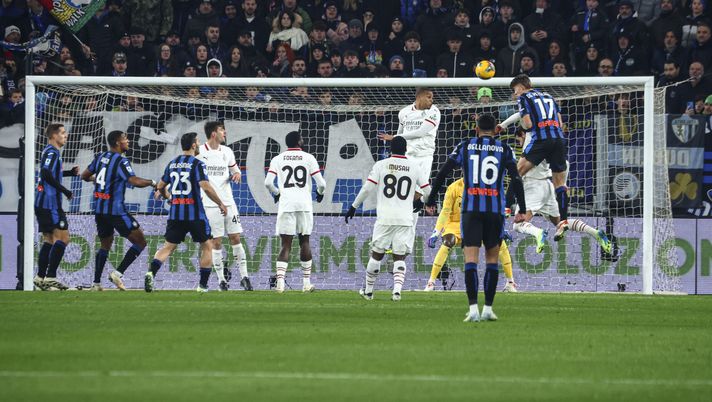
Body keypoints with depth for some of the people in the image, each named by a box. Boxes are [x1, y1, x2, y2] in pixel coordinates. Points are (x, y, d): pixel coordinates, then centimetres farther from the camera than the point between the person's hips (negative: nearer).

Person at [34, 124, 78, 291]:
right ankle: (50, 277, -15)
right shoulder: (52, 152, -12)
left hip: (42, 203, 10)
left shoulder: (49, 151, 18)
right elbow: (46, 173, -25)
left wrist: (70, 172, 21)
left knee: (49, 240, 13)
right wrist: (64, 190, -20)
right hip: (50, 203, -10)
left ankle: (40, 277, 12)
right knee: (63, 238, -10)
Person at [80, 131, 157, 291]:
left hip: (99, 210, 7)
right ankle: (118, 273, -9)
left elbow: (85, 175, 20)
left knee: (105, 245, 21)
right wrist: (152, 182, -7)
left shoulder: (100, 157, 9)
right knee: (140, 242, 1)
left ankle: (96, 283, 11)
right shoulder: (121, 161, -12)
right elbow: (135, 181, -24)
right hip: (116, 210, -7)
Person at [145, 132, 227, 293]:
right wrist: (221, 204, -7)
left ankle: (151, 273, -19)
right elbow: (206, 187, -19)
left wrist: (166, 195, 41)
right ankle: (203, 285, 8)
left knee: (168, 247, 7)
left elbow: (160, 187, 18)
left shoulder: (172, 163, 11)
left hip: (175, 213, 4)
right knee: (207, 246, 12)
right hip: (195, 213, -4)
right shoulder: (197, 164, -8)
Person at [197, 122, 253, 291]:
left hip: (228, 202, 4)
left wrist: (237, 174, 0)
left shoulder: (227, 152, 10)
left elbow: (235, 169, 22)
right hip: (210, 204, -4)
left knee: (235, 238, 1)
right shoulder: (199, 152, -5)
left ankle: (244, 276, 5)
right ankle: (221, 279, 4)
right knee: (216, 242, -2)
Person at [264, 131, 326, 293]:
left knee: (286, 245, 2)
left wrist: (276, 194, 19)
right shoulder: (308, 158, 4)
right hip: (304, 203, 0)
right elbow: (321, 183, 0)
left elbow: (268, 183, -2)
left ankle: (280, 282, -13)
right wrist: (320, 193, 23)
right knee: (304, 242, 13)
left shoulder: (277, 159, 6)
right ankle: (306, 283, 16)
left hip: (286, 204, 0)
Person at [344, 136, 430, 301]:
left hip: (384, 218, 0)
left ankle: (368, 290, 19)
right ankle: (397, 289, -14)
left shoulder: (381, 165, 1)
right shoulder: (415, 167, 4)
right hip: (405, 219, 0)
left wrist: (353, 207, 6)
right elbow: (427, 190, 9)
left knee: (377, 255, 10)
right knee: (399, 257, 4)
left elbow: (367, 188, -3)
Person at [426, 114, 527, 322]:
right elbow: (516, 179, -1)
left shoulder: (464, 146, 7)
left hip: (471, 209, -1)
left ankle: (473, 308, -18)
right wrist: (522, 210, 2)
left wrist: (431, 200, 16)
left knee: (471, 258, -5)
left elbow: (442, 174, 6)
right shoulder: (504, 149, 6)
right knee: (492, 258, 12)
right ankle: (488, 308, 8)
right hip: (495, 209, 1)